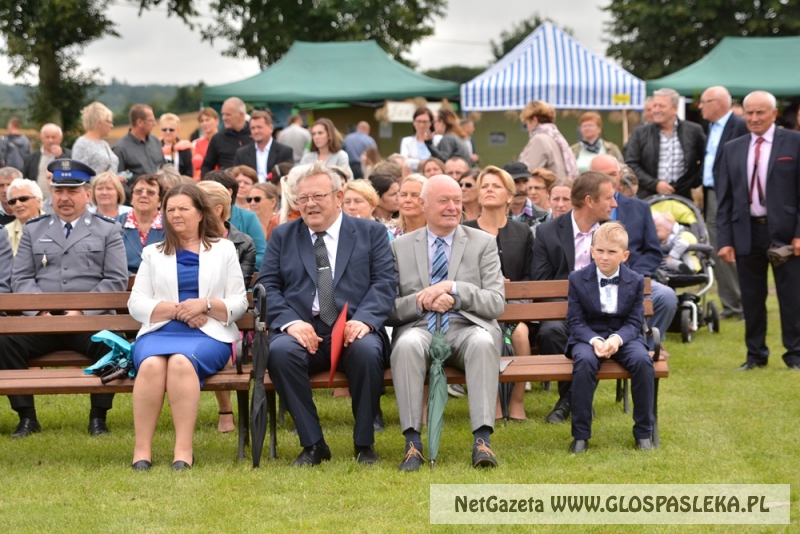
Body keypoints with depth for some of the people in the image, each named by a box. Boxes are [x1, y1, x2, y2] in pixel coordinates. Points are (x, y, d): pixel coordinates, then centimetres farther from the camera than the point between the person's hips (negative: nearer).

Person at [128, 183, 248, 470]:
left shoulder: (224, 249, 17)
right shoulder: (152, 253, 21)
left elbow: (239, 303, 9)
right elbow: (136, 304, 8)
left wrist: (205, 304, -10)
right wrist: (176, 309, -8)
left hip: (208, 335, -1)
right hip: (159, 332, 2)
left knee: (182, 361, -36)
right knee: (151, 364, -34)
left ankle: (183, 450, -37)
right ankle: (141, 449, -34)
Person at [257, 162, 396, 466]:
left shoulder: (371, 233, 15)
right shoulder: (282, 236, 19)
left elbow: (385, 283, 3)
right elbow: (268, 286, 8)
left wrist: (363, 320, -16)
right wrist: (290, 322, -12)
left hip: (353, 330, -1)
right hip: (302, 331, 1)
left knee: (367, 350, -36)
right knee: (279, 351, -33)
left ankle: (364, 444, -15)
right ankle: (312, 444, -20)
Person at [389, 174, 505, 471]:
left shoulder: (483, 243, 12)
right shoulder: (400, 247, 14)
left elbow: (496, 303, 2)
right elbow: (389, 309, 8)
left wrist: (453, 289, -13)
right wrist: (422, 302, -12)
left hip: (466, 327, 0)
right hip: (418, 327, 0)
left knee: (483, 342, -36)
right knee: (407, 344, -36)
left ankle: (482, 440, -40)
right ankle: (412, 443, -35)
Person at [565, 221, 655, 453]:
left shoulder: (635, 281, 1)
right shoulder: (577, 279, -1)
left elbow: (635, 321, -2)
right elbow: (575, 321, -4)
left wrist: (617, 338, -24)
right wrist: (594, 340, -24)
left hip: (624, 336, 1)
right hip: (588, 336, -1)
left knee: (642, 360, -30)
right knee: (584, 361, -35)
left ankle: (643, 432, -16)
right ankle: (580, 434, -25)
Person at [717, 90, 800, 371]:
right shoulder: (732, 149, 10)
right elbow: (724, 198, 9)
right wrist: (724, 239, 1)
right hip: (746, 232, 3)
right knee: (751, 298, 8)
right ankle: (755, 354, 18)